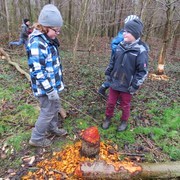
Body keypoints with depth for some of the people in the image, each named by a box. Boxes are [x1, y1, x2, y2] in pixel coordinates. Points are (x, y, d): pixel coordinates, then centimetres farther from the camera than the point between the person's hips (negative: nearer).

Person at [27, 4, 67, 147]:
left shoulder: (48, 39, 7)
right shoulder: (37, 43, -24)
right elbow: (38, 71, -26)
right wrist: (50, 90, -23)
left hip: (53, 84, 9)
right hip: (45, 87, -9)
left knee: (55, 107, 22)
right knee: (48, 111, 5)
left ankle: (53, 128, 46)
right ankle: (36, 138, 26)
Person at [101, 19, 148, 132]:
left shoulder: (141, 51, -17)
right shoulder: (120, 46, 0)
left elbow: (143, 71, -16)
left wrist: (135, 86, -15)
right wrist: (108, 74, 12)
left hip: (127, 86, -4)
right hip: (114, 82, 5)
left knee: (125, 106, 15)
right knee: (110, 103, 17)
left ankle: (124, 122, 40)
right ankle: (108, 119, 40)